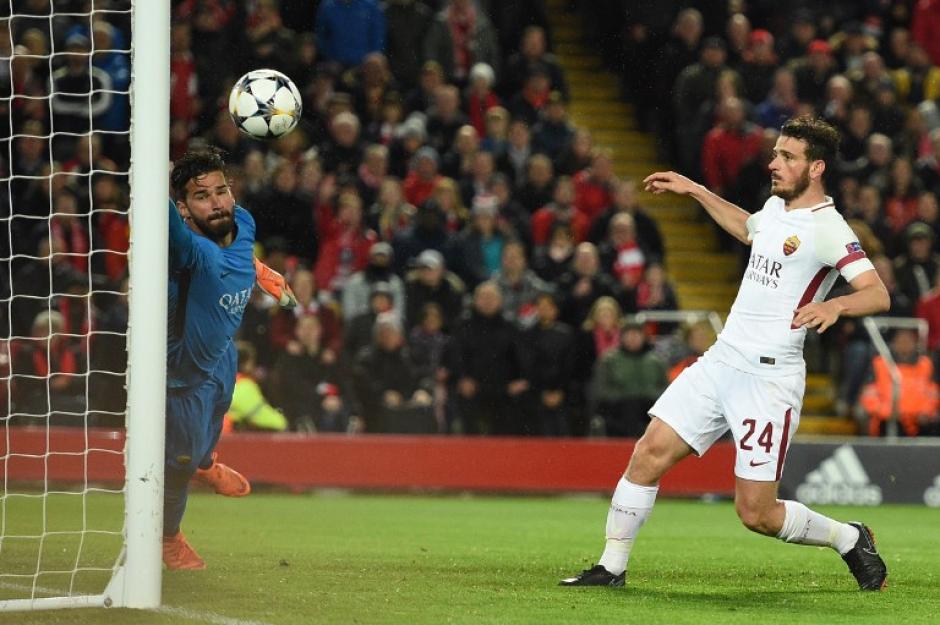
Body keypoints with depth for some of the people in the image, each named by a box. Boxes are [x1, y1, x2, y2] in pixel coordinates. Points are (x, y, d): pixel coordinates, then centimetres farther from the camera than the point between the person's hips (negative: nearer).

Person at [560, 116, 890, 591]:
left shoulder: (826, 227, -13)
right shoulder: (775, 206, 12)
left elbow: (878, 294, -21)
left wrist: (834, 305, -40)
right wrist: (695, 191, 35)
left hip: (769, 378, -7)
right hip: (721, 361, 7)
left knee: (757, 513, -5)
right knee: (649, 454, -4)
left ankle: (849, 538, 20)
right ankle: (612, 567, 5)